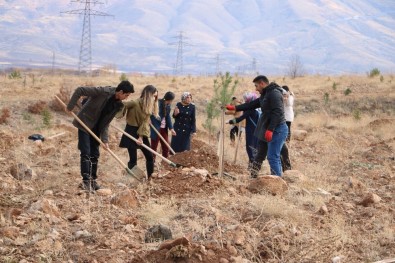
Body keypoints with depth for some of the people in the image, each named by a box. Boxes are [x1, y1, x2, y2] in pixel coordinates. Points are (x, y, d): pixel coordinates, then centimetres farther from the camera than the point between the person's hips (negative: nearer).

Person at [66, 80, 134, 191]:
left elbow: (105, 122, 0)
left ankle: (92, 180, 18)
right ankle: (86, 181, -12)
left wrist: (105, 140, -9)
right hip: (84, 124, -7)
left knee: (95, 154, 9)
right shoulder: (103, 92, -24)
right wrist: (70, 106, -21)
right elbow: (80, 90, -23)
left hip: (95, 128, 7)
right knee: (85, 153, -11)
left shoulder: (117, 104, -2)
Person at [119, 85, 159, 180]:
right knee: (133, 159, -5)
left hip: (142, 133, 7)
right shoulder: (135, 103, -19)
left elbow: (145, 122, -7)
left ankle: (150, 178, 15)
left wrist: (141, 137, -19)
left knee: (150, 157, 7)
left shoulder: (148, 107, 2)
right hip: (131, 132, -7)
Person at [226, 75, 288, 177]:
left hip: (277, 130, -11)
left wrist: (270, 130, -28)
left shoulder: (274, 93, -14)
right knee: (260, 154, 16)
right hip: (267, 129, 11)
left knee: (272, 157, -14)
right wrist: (235, 108, 22)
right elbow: (251, 105, 25)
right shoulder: (265, 95, 18)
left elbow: (277, 112, -23)